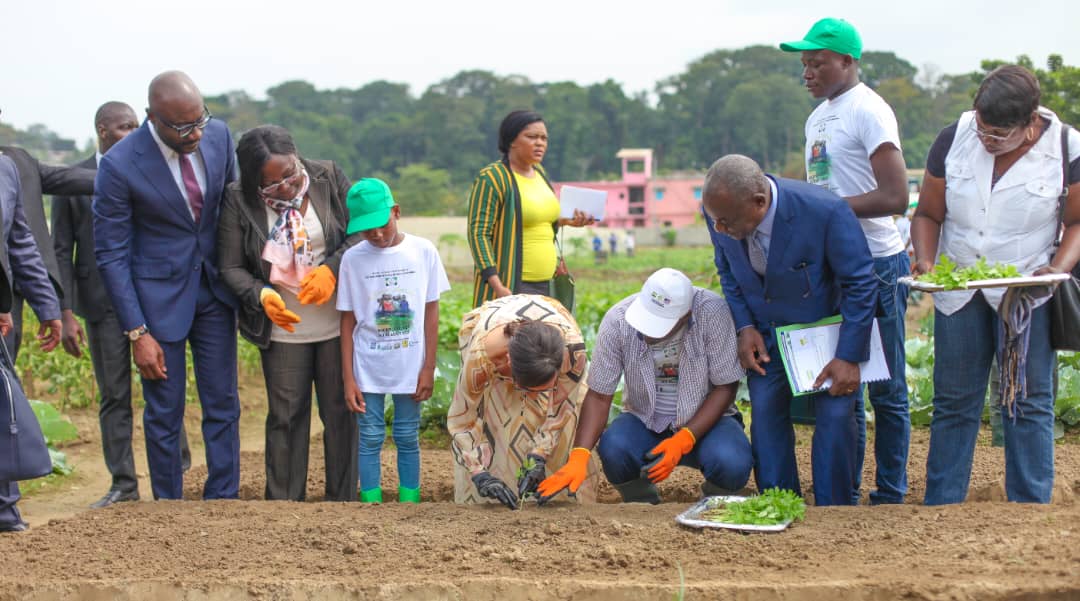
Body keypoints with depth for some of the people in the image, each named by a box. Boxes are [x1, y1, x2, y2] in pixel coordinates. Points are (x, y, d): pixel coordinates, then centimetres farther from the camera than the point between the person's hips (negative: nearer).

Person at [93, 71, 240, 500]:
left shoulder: (218, 135, -7)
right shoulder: (119, 166, -20)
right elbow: (111, 254, -13)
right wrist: (137, 333, -13)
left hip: (214, 288, 4)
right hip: (160, 295, -4)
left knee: (223, 405, 8)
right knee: (164, 413, 5)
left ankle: (223, 501, 18)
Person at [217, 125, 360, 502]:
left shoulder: (329, 178, -5)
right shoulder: (238, 201, -9)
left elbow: (362, 232, -2)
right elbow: (231, 266, -6)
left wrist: (332, 269, -18)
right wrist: (261, 296, -25)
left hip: (337, 325, 1)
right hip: (283, 327, -1)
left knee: (341, 412, 8)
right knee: (286, 415, 6)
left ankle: (344, 501, 19)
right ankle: (283, 505, 15)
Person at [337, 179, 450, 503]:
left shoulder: (423, 251, -2)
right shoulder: (353, 258, -2)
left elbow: (431, 313, 1)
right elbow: (348, 321, 1)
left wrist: (428, 369, -2)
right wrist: (348, 378, -2)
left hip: (410, 364, 0)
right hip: (367, 366, 0)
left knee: (407, 437, 7)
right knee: (370, 437, 3)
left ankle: (410, 504, 14)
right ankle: (371, 506, 8)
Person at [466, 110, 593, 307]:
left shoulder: (539, 173, 14)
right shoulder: (492, 178, -10)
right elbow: (478, 234, -15)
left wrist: (566, 221, 8)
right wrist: (497, 286, -23)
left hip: (545, 284, 8)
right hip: (510, 286, -7)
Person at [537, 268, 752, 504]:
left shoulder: (712, 313, -23)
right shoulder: (618, 319, -18)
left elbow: (726, 387, -15)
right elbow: (599, 395, -13)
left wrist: (683, 440, -25)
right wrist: (579, 457, -26)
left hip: (704, 420, -1)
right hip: (645, 421, 1)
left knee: (732, 464, -33)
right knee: (613, 450, -32)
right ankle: (642, 504, 2)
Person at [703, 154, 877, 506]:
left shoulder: (825, 211, -34)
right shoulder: (719, 211, -20)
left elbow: (861, 283, -21)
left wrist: (849, 357, -22)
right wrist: (744, 326, -10)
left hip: (827, 326, -3)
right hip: (766, 331, 4)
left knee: (835, 414, -12)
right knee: (765, 412, -5)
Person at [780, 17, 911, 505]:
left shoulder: (868, 112, -12)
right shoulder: (818, 117, 15)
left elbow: (894, 197, -20)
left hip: (876, 266, -9)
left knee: (885, 389, 0)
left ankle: (890, 496, 9)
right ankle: (844, 492, 22)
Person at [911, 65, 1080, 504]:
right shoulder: (953, 140, -5)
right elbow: (928, 213, 4)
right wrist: (925, 261, -14)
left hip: (1027, 294, -2)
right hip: (958, 293, 3)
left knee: (1028, 403, 0)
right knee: (953, 403, 8)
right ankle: (939, 512, 16)